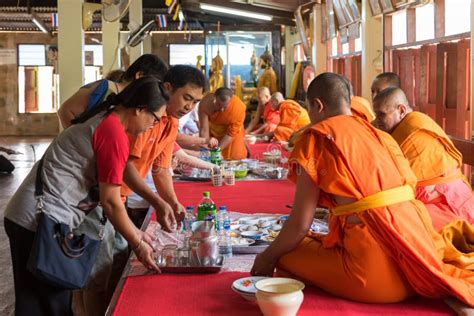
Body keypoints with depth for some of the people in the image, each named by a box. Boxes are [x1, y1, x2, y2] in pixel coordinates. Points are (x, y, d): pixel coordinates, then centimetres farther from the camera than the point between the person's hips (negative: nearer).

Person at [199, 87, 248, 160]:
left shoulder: (239, 107, -35)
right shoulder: (205, 103, -34)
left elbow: (231, 134, -27)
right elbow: (204, 129, -31)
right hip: (212, 130, 1)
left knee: (236, 157, -9)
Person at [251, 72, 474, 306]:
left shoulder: (317, 137, -1)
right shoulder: (380, 134, 18)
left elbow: (300, 224, -3)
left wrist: (267, 258, 15)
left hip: (374, 273, -6)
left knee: (285, 255, 10)